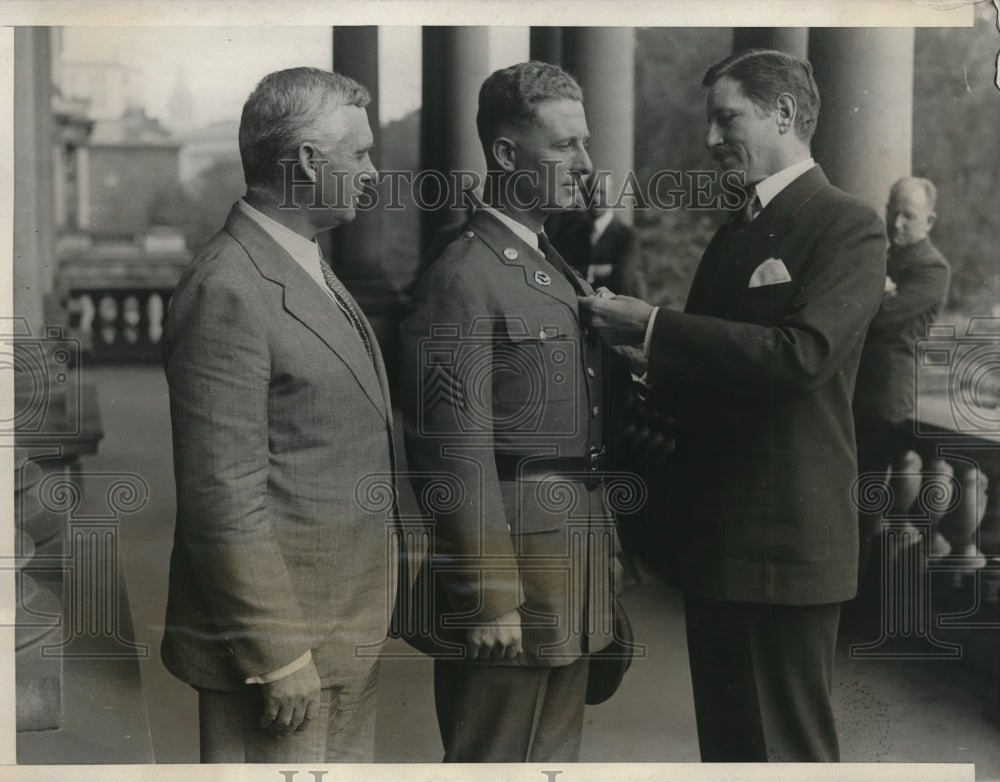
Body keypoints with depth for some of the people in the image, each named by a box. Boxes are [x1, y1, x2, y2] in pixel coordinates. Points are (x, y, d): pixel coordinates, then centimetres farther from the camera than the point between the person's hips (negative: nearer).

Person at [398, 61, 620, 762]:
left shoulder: (561, 271, 16)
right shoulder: (463, 279, -14)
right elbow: (458, 456, -18)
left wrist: (604, 561, 17)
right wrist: (489, 600, -19)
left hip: (577, 561, 9)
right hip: (513, 554, -9)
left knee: (555, 750, 17)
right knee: (498, 755, 0)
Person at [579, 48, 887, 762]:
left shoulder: (848, 224, -9)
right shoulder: (733, 234, 17)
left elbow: (802, 354, -23)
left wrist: (654, 327, -19)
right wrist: (651, 379, 3)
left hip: (786, 539, -8)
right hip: (712, 534, 8)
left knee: (787, 748, 1)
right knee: (723, 738, 17)